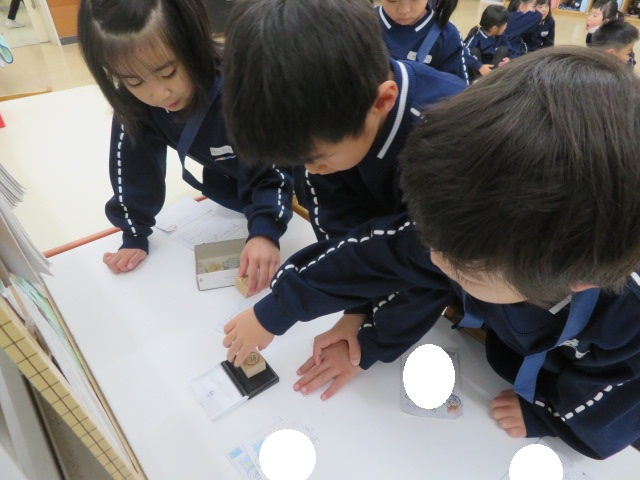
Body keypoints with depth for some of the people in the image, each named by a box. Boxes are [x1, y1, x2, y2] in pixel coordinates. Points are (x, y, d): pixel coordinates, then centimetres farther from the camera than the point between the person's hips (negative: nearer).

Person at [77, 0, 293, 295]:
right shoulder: (134, 102, -25)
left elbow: (273, 172, -34)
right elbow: (132, 167, -13)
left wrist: (265, 230, -50)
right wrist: (134, 236, -12)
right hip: (231, 185, 4)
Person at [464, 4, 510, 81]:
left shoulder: (501, 36, -7)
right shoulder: (476, 35, -23)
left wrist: (508, 58, -22)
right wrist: (479, 66, -42)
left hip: (491, 66, 4)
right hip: (476, 68, -4)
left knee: (503, 49, -14)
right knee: (474, 50, -28)